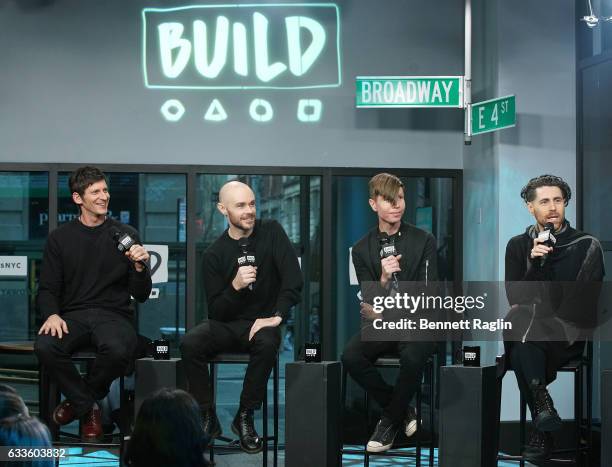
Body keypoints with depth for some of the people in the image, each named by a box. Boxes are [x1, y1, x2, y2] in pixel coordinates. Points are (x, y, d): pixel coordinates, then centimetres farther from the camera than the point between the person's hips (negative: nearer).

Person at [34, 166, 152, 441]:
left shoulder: (125, 235, 8)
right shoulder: (60, 238, 11)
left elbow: (141, 295, 7)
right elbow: (47, 289, 9)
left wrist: (140, 267, -14)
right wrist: (52, 314, -14)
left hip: (114, 314, -1)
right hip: (73, 315, 1)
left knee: (118, 350, -37)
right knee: (45, 347, -33)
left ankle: (79, 400, -4)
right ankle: (88, 408, -8)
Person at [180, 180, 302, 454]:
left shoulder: (271, 232, 0)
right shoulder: (215, 254, 1)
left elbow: (293, 279, -11)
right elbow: (215, 312, -2)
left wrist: (277, 316, -22)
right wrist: (235, 286, -21)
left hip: (262, 322, -1)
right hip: (227, 326, 1)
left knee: (267, 343, -36)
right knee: (190, 344, -28)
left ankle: (244, 418, -19)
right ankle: (207, 418, -13)